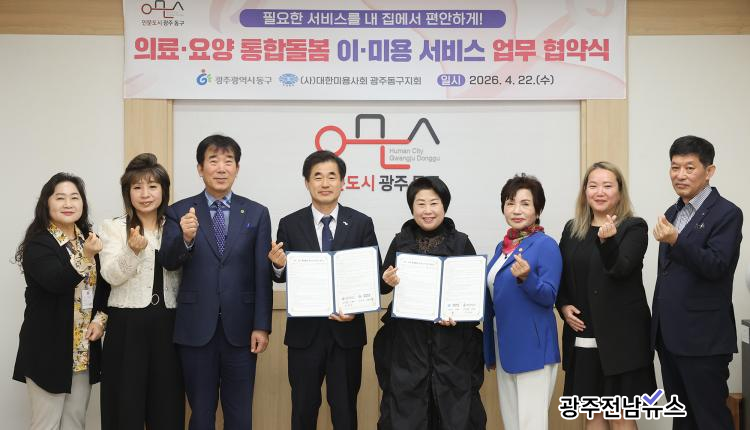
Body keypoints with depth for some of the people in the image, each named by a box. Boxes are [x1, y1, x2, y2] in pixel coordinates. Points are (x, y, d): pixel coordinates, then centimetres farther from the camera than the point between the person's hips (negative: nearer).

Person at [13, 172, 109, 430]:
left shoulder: (89, 239, 8)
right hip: (49, 348, -5)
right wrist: (86, 256, -35)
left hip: (83, 349, 5)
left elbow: (105, 285, 12)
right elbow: (57, 282, -24)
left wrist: (100, 319, -2)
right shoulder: (38, 244, -9)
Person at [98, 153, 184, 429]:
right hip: (127, 325, -2)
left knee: (168, 405, 6)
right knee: (126, 402, 3)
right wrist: (133, 251, -27)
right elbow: (110, 275, -11)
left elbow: (184, 278, 11)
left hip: (167, 324, 2)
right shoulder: (113, 228, 3)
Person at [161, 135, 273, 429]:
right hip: (196, 328, 0)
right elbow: (168, 263, -10)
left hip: (240, 328, 1)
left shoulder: (257, 213, 3)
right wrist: (186, 238, -30)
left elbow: (263, 274, 1)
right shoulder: (180, 212, 2)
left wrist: (262, 326, -5)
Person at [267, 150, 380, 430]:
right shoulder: (290, 225, 0)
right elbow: (283, 277, 2)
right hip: (304, 331, 0)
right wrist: (279, 265, -21)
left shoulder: (361, 223, 0)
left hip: (346, 330, 0)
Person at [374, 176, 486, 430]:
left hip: (451, 343, -1)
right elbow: (382, 286, 9)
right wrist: (387, 281, -13)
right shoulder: (400, 241, 4)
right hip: (407, 341, 1)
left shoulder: (461, 242, 1)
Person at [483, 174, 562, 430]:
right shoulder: (502, 246, 11)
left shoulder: (545, 245, -11)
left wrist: (526, 278, -34)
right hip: (505, 348, 8)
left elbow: (549, 297, -15)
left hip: (533, 348, -8)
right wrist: (490, 351, 18)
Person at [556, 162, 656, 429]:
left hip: (621, 335, -4)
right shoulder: (572, 229, 8)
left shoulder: (634, 227, -5)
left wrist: (607, 240, -39)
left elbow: (621, 269, -21)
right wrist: (563, 306, -4)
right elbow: (560, 277, 14)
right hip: (583, 336, 5)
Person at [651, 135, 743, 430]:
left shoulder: (727, 214, -9)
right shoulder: (672, 213, 14)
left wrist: (676, 241, -31)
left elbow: (716, 267, -19)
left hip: (703, 338, -7)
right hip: (669, 335, 8)